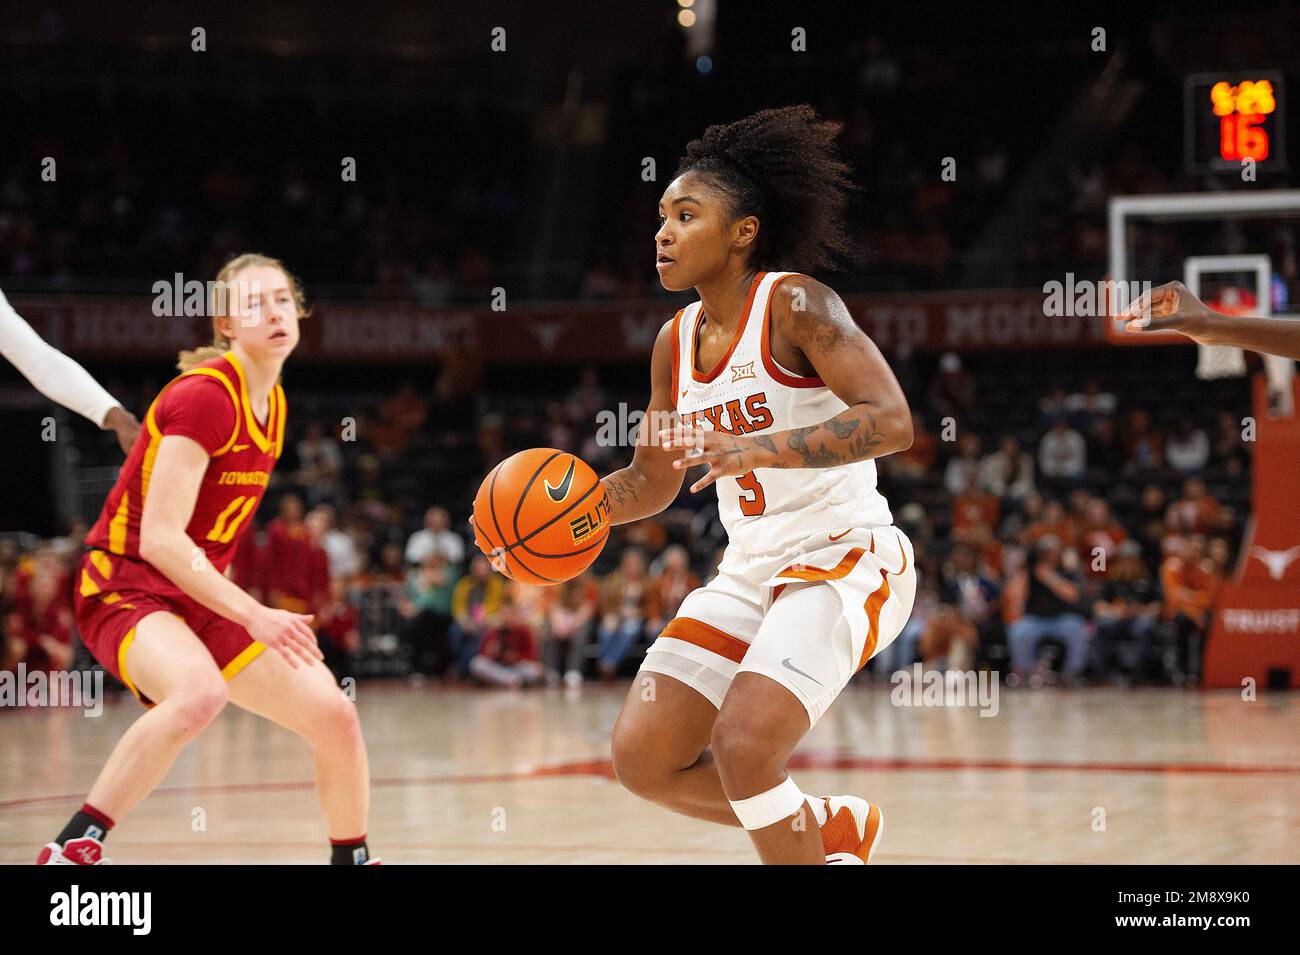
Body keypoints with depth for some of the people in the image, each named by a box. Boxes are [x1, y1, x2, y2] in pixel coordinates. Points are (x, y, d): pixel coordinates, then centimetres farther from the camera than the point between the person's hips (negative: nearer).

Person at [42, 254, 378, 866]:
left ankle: (352, 860, 21)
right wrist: (254, 616, -28)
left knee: (335, 715, -1)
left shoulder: (273, 403, 9)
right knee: (200, 693, -39)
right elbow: (158, 537, -24)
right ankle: (71, 850, -30)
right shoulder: (204, 396, -18)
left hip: (200, 596, 8)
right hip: (124, 587, -8)